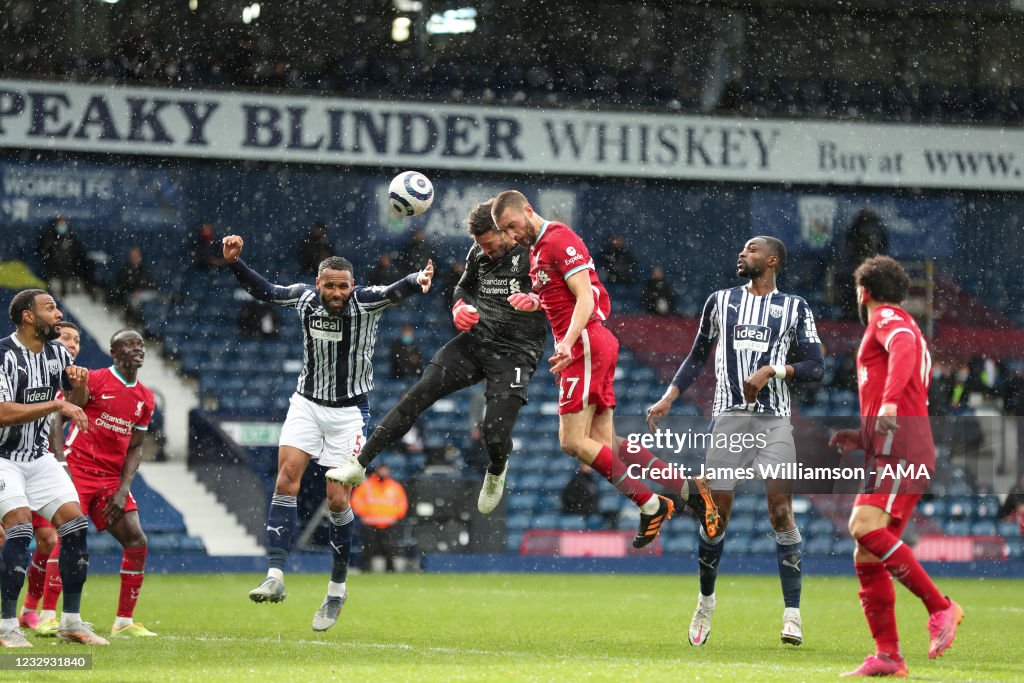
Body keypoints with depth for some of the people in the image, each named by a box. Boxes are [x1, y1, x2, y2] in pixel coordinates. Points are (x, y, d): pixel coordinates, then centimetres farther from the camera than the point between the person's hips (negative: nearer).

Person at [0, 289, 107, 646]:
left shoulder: (57, 353, 4)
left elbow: (77, 404, 18)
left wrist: (80, 385, -5)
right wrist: (56, 405, -29)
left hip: (39, 456, 7)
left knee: (75, 523, -3)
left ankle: (71, 623, 6)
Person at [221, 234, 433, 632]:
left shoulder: (366, 302, -14)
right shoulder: (305, 298, -4)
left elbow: (395, 292, -31)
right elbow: (263, 290, 1)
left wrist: (417, 282, -53)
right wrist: (234, 262, -15)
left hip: (349, 412, -2)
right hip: (307, 402, 2)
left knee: (338, 501, -4)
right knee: (286, 478, -15)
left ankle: (337, 589, 14)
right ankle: (275, 577, -18)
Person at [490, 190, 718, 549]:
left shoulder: (559, 239, -9)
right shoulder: (537, 249, 21)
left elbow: (585, 297, -18)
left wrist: (568, 343, -30)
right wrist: (535, 301, 12)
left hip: (586, 344, -10)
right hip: (589, 346, 10)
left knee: (573, 441, -11)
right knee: (605, 444, 4)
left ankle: (651, 505, -8)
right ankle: (688, 489, 3)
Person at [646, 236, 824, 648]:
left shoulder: (794, 307, 7)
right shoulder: (721, 301, 14)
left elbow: (816, 366, 1)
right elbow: (698, 357, 19)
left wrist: (772, 371, -14)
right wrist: (668, 398, 7)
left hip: (774, 420, -2)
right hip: (729, 417, 2)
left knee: (781, 508, -12)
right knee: (717, 512, -1)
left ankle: (792, 613, -11)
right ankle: (706, 601, 19)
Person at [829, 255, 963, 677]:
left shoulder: (887, 317, 3)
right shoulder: (904, 327, 32)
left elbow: (903, 348, -23)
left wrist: (889, 401, -37)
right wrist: (862, 438, 25)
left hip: (898, 450, -10)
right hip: (890, 454, 10)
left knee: (865, 528, -26)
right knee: (867, 560, 4)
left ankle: (940, 608, -25)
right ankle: (887, 655, 0)